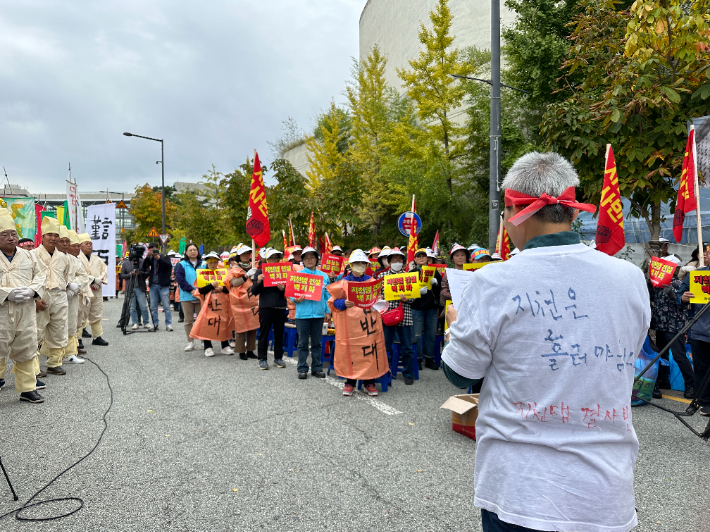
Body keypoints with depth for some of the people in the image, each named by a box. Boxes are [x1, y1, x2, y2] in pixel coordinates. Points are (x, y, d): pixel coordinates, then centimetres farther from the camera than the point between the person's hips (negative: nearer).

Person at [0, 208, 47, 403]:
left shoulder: (28, 255, 12)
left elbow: (41, 274, 12)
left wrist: (32, 290, -6)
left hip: (26, 310, 4)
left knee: (27, 350, 9)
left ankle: (28, 388, 19)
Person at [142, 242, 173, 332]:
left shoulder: (164, 257, 3)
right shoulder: (150, 259, 10)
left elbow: (169, 266, -15)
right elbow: (143, 268, -3)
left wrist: (158, 258, -19)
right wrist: (147, 256, -12)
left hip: (163, 285, -4)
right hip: (153, 285, 4)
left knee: (166, 306, -2)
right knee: (153, 307, 8)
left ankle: (168, 324, 3)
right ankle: (155, 324, 17)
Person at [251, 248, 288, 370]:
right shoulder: (260, 271, 3)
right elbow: (254, 292, 1)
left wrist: (283, 289, -12)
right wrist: (258, 281, -17)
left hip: (280, 307, 2)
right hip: (265, 306, -2)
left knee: (279, 333, 8)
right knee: (264, 333, 2)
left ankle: (278, 357, 20)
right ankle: (262, 359, 11)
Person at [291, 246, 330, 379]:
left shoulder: (324, 276, 8)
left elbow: (327, 295, 10)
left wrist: (328, 311, 5)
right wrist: (296, 299, -19)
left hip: (318, 314, 2)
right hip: (302, 314, -2)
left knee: (316, 342, 11)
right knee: (303, 343, 5)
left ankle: (317, 368, 21)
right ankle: (302, 369, 15)